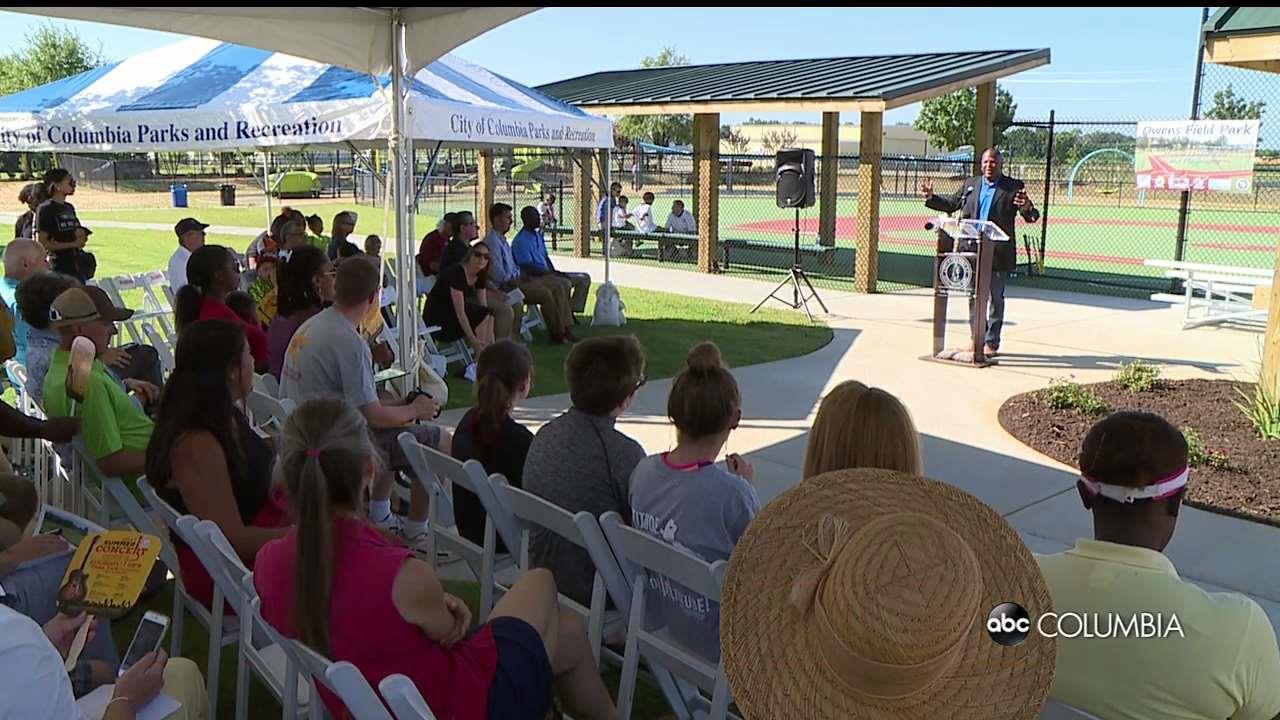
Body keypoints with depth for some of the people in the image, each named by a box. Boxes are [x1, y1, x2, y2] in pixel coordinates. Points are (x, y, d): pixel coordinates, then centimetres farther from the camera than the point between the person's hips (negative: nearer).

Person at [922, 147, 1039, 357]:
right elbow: (951, 205, 19)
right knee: (974, 296, 11)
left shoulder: (1014, 187, -2)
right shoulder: (970, 184, 10)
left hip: (998, 253, -4)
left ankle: (991, 343, 12)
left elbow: (1031, 217, -6)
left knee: (996, 298, 4)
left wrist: (1027, 207, -28)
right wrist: (931, 197, 5)